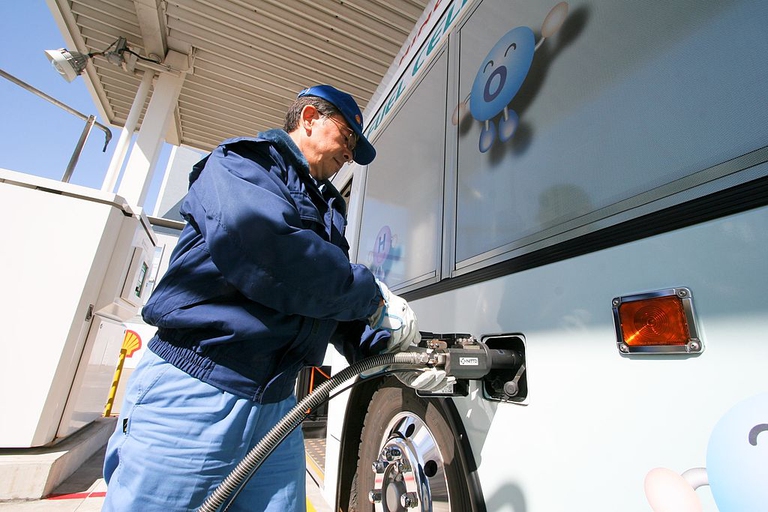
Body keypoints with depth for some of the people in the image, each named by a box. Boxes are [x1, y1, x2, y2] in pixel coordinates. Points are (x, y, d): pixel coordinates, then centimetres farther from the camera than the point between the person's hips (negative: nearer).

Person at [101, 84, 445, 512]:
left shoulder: (327, 209, 18)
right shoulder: (243, 162, -3)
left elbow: (336, 308, 13)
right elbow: (258, 242, -26)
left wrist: (391, 349, -2)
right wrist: (374, 297, -19)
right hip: (194, 395, -6)